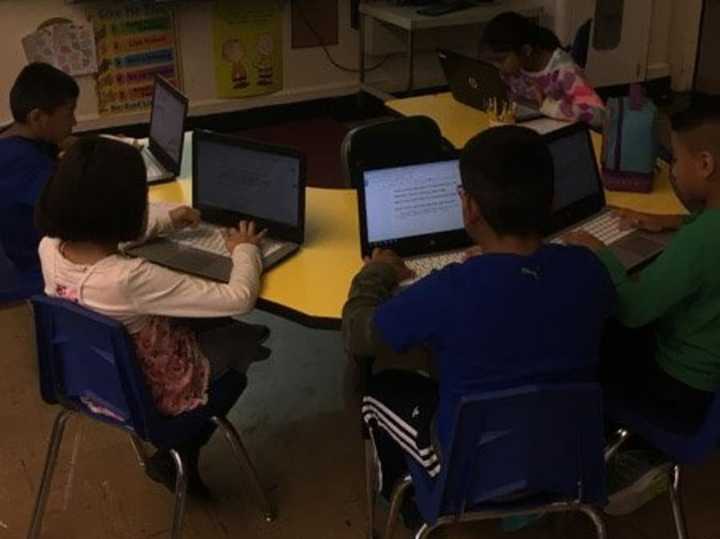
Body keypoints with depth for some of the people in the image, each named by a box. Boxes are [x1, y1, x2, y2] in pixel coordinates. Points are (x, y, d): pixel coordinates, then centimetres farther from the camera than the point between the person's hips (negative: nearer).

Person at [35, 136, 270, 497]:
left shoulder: (49, 248, -18)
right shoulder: (131, 279, -40)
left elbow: (98, 233, 9)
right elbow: (240, 299, -32)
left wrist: (166, 218, 10)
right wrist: (244, 249, -13)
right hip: (148, 394, -7)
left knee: (210, 323, 25)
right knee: (245, 339, 18)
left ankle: (178, 455, 32)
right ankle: (177, 459, 24)